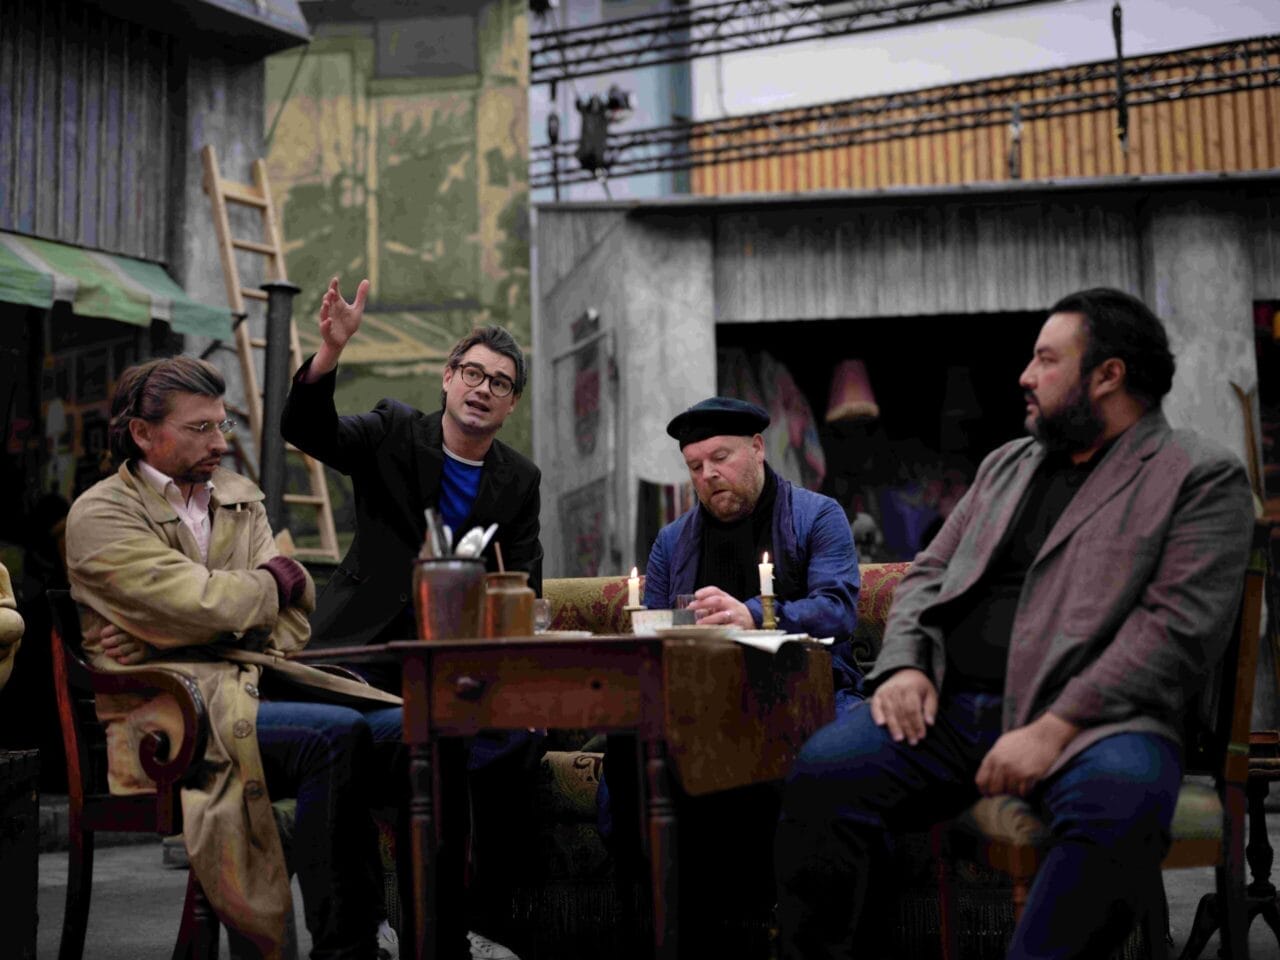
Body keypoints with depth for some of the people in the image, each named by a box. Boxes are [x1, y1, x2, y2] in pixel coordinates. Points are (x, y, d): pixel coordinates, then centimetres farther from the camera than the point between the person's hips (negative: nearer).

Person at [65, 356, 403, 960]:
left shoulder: (239, 498, 18)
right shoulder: (99, 515, -2)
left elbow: (292, 619, 9)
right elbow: (208, 605, -16)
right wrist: (273, 580, 5)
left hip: (249, 681, 6)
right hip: (166, 713, -6)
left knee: (402, 725, -18)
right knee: (335, 733, -31)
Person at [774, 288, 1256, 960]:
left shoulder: (1203, 477, 4)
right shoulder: (1007, 463, 25)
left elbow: (1179, 627, -8)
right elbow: (929, 572, 23)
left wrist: (1055, 728, -18)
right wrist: (905, 665, 0)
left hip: (1088, 721, -4)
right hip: (948, 705, 5)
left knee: (1119, 807, -38)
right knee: (821, 773, -22)